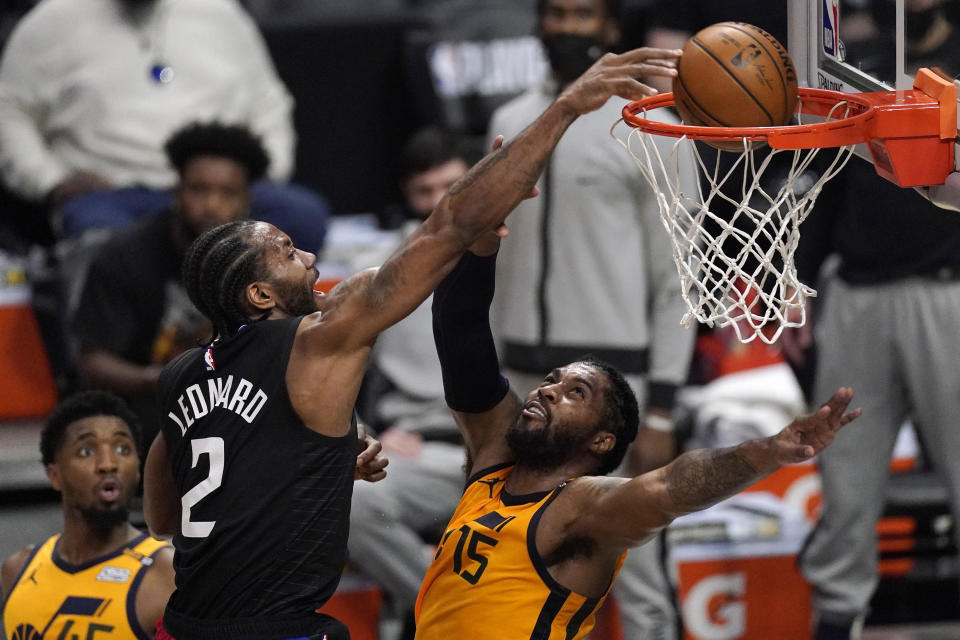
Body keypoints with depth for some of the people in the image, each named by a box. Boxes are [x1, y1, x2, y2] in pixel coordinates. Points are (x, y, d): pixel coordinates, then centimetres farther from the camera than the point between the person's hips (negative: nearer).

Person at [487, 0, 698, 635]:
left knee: (633, 567, -5)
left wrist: (661, 411, -11)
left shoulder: (649, 133, -5)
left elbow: (676, 283, -5)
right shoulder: (511, 124, 12)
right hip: (525, 376, 5)